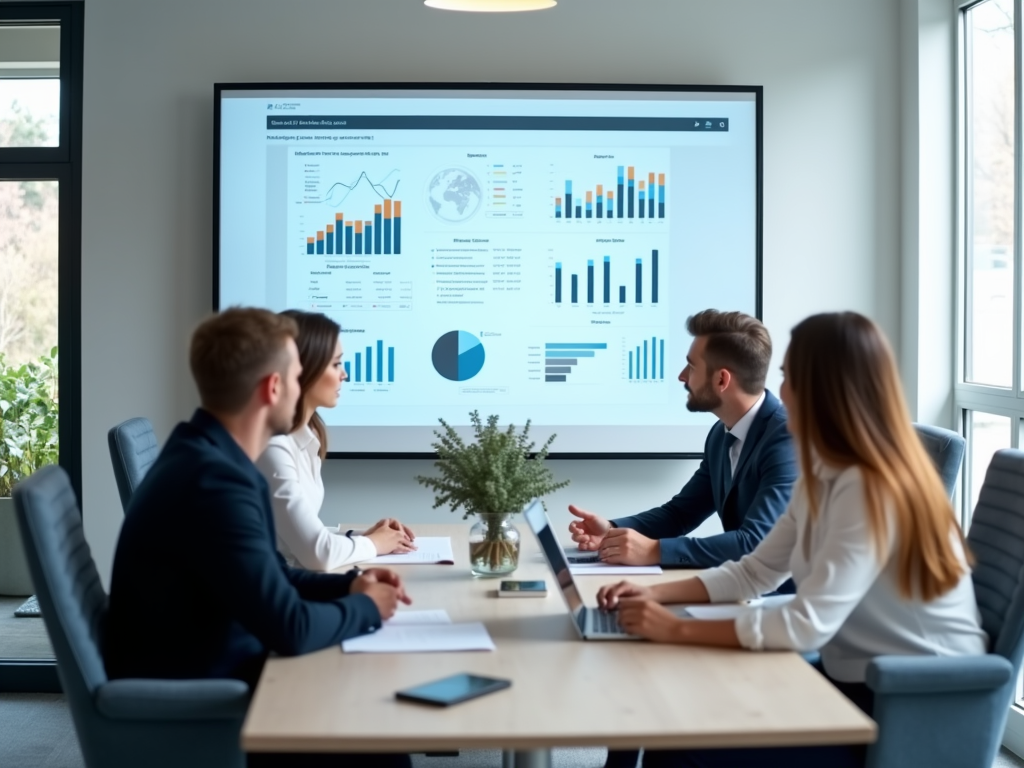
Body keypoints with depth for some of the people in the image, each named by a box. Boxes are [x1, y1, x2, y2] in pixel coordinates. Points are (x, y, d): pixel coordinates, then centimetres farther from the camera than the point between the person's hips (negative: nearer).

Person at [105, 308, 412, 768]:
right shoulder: (213, 479, -27)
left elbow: (266, 577, 16)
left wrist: (347, 585, 2)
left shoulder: (207, 454, 4)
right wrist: (364, 608, -9)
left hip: (212, 673, 9)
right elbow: (291, 629, -27)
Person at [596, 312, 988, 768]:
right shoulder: (824, 475, 6)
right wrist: (656, 594, -1)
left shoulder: (873, 490, -24)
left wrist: (677, 631, -22)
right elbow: (756, 572, 12)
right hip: (855, 684, 8)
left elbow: (806, 626, -28)